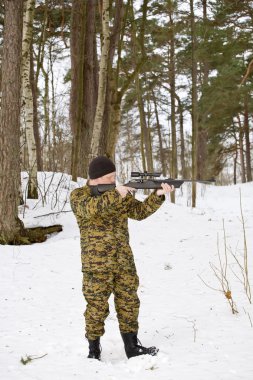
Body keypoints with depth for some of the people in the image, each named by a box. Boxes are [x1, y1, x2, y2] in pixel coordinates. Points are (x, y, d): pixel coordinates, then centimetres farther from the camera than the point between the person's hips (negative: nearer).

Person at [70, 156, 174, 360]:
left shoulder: (121, 193, 12)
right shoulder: (78, 195, -5)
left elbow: (140, 211, 6)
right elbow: (90, 209, -25)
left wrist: (158, 195, -8)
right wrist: (116, 194, -31)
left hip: (125, 261, 5)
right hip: (97, 264, -5)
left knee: (129, 303, 10)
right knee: (97, 306, 1)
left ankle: (132, 347, 22)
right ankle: (94, 350, 16)